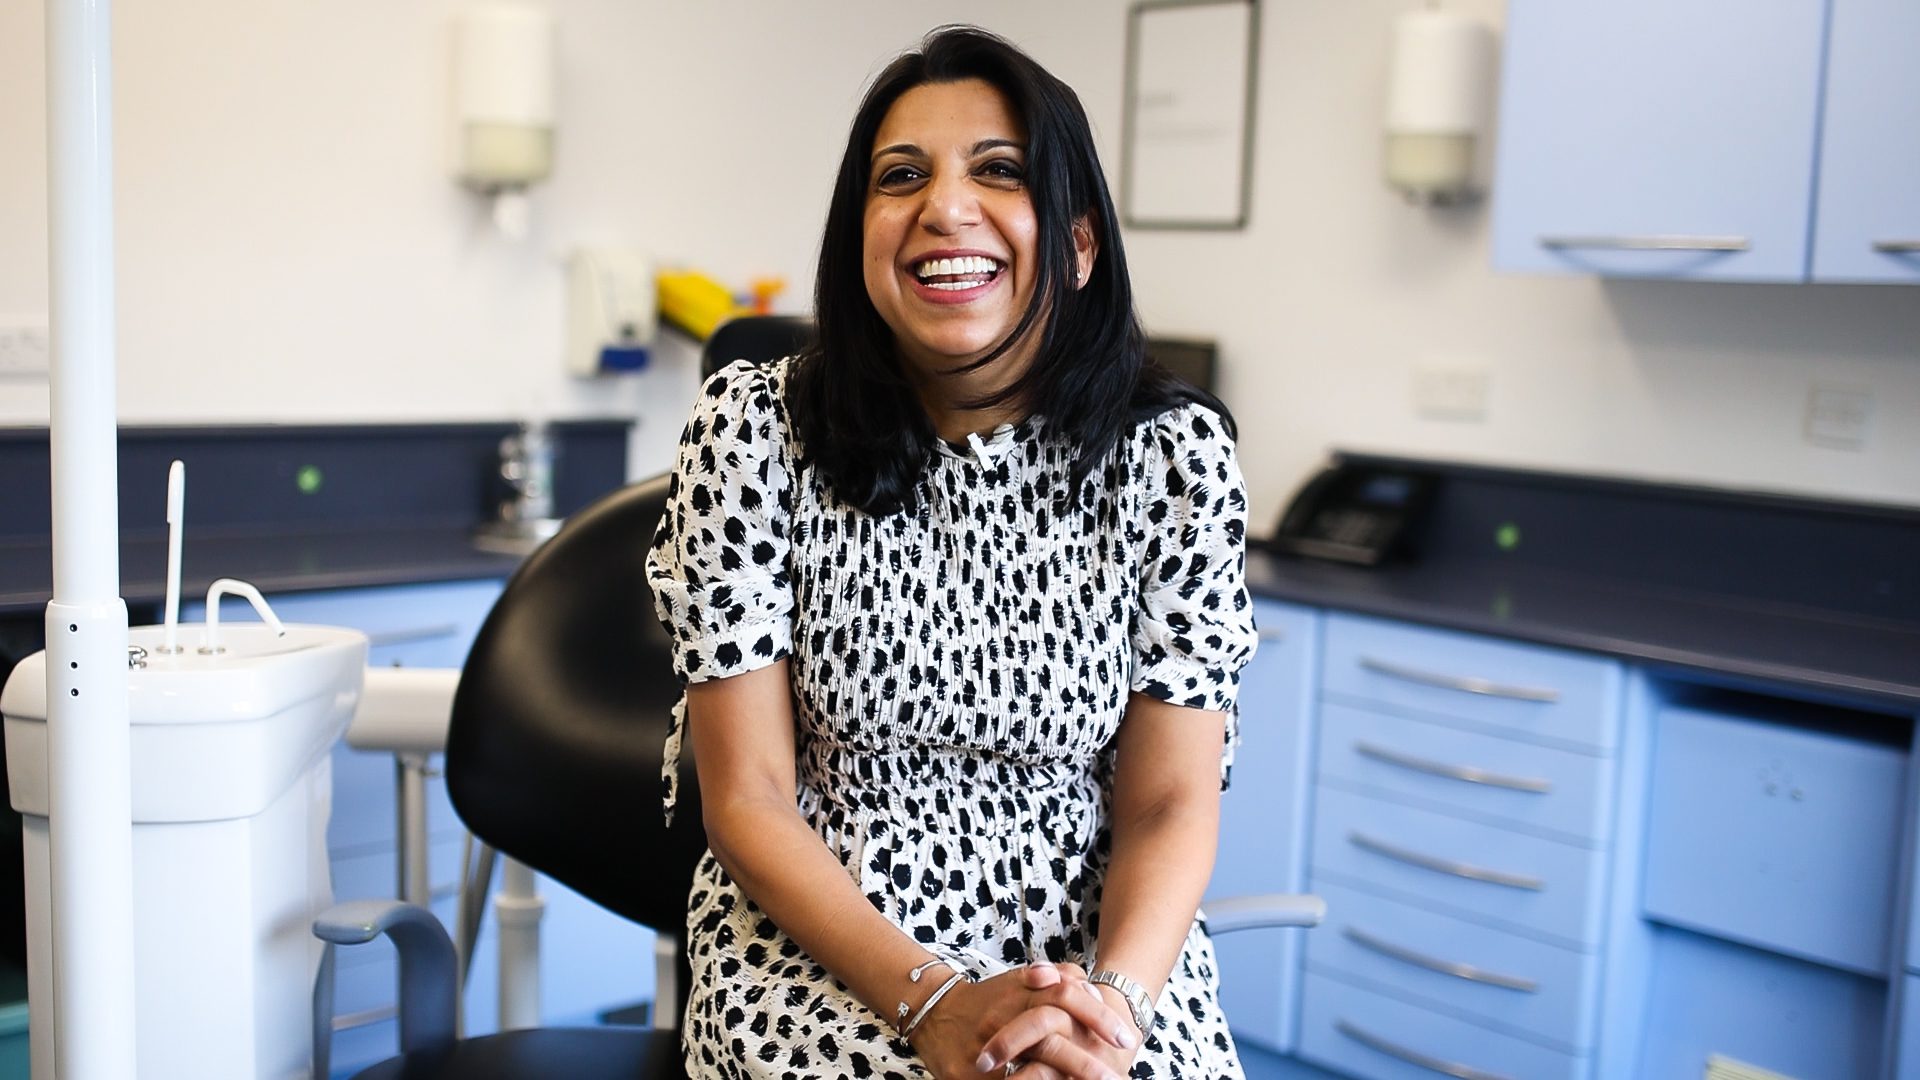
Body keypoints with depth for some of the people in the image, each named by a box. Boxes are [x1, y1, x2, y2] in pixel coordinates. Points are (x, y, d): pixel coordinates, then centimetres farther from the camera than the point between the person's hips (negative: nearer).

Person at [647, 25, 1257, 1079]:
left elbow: (1169, 803, -2)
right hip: (817, 942, -1)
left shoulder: (1176, 450, -4)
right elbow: (748, 797, -7)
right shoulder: (754, 428, -7)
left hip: (1096, 945, 2)